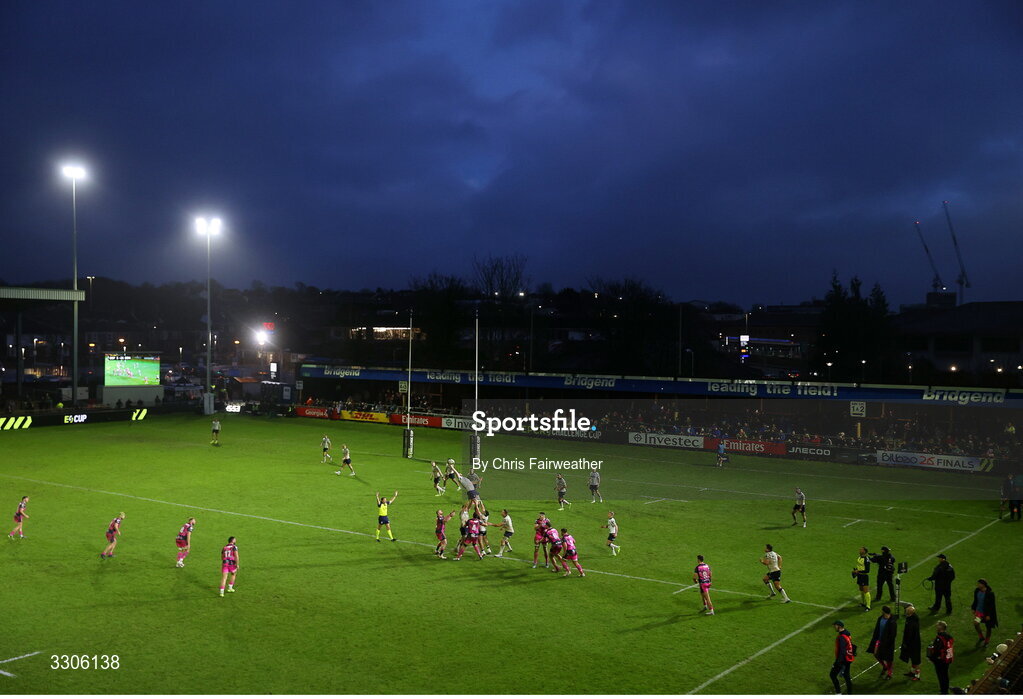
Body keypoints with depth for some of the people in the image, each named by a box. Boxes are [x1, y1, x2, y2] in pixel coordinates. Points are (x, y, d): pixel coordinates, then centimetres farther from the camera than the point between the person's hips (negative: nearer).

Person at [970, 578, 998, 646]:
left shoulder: (990, 593, -23)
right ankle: (981, 637, 12)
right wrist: (973, 608, 11)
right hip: (979, 610, 4)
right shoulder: (977, 591, -6)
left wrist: (989, 615, -17)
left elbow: (992, 605, -18)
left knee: (988, 627, 11)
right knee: (975, 623, -12)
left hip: (987, 612, -4)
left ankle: (987, 641, 33)